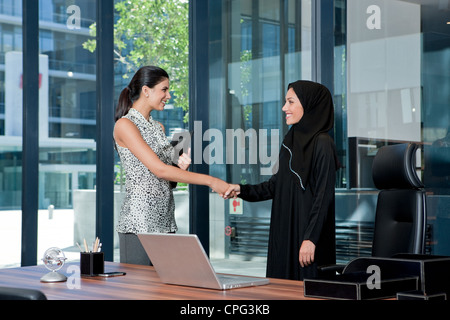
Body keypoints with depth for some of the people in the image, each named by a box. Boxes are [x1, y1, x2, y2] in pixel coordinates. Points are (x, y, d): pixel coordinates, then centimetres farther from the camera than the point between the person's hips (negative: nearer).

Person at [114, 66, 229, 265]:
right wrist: (211, 181, -18)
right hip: (139, 223, -7)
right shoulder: (124, 125, -9)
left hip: (165, 222, 8)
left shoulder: (158, 127, 16)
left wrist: (181, 168, -2)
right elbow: (159, 170, -18)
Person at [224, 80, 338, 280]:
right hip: (284, 233, 8)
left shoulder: (322, 144, -12)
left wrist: (311, 238, -21)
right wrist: (242, 190, 4)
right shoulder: (290, 141, 13)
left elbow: (324, 194, -17)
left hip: (308, 232, -8)